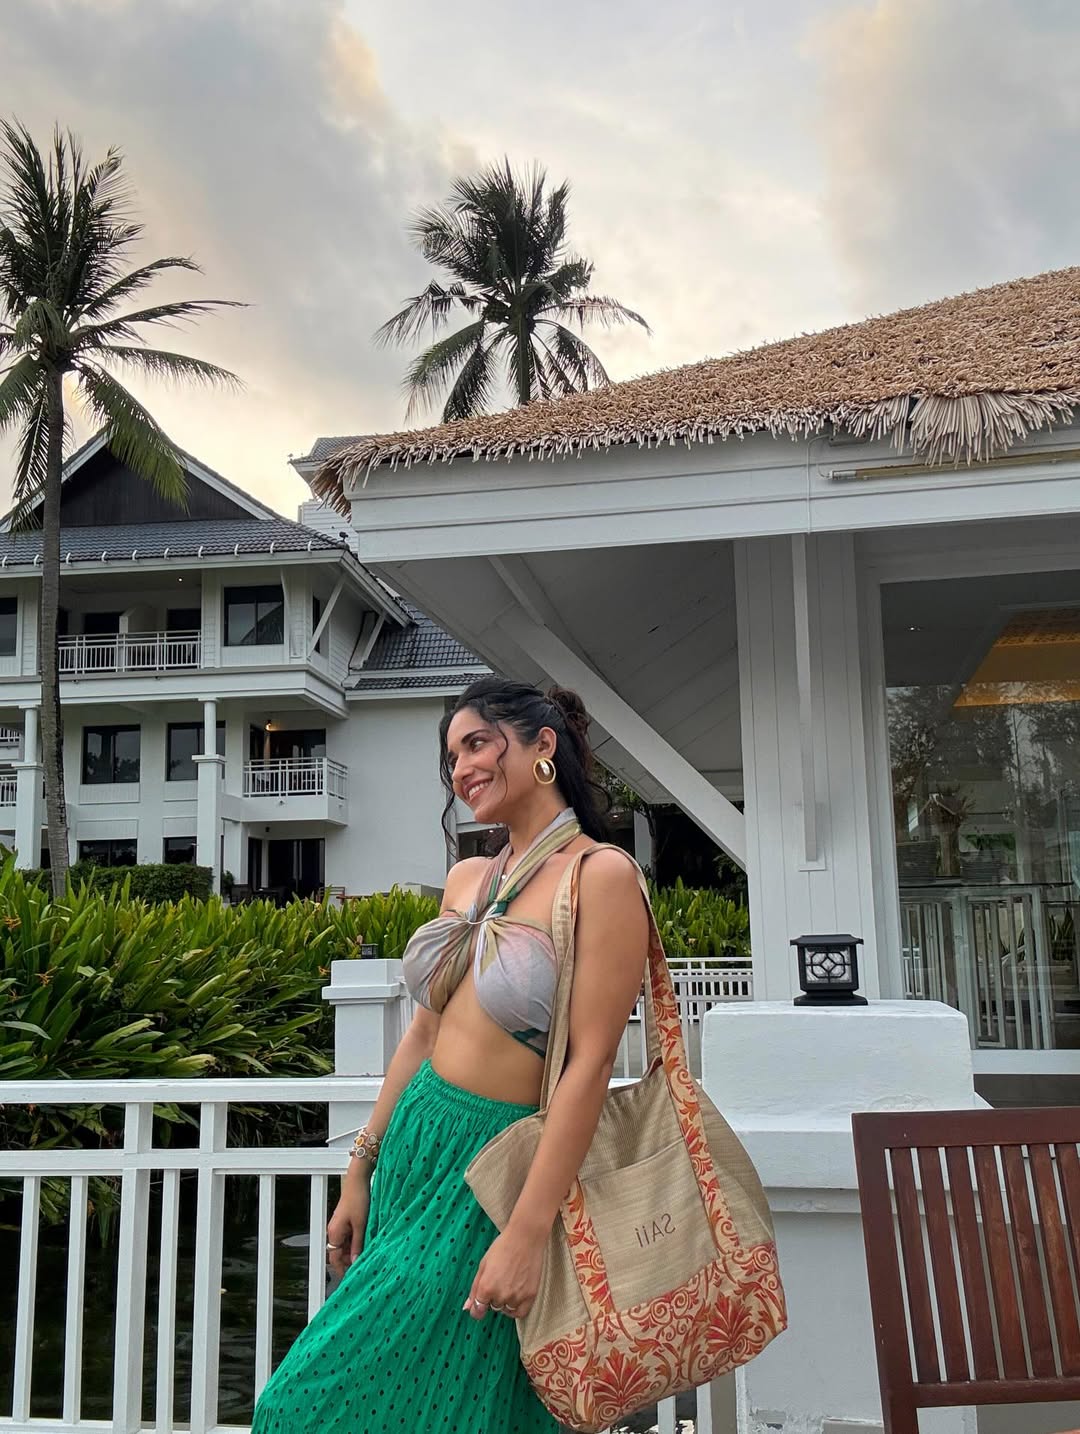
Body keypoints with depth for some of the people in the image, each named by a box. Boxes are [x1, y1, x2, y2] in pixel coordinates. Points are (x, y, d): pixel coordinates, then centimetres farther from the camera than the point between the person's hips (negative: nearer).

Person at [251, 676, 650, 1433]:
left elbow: (589, 1065, -19)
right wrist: (362, 1170, 12)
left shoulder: (602, 875, -15)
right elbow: (425, 1031, 11)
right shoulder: (467, 879, 7)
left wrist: (528, 1232, -20)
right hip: (415, 1142, 7)